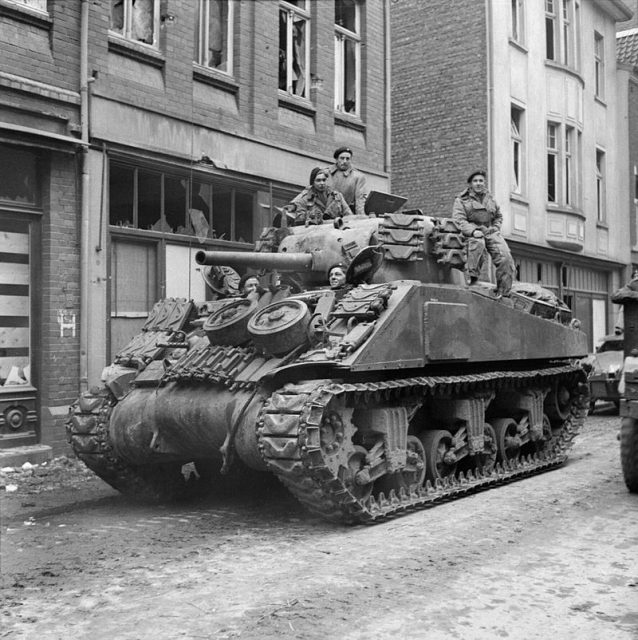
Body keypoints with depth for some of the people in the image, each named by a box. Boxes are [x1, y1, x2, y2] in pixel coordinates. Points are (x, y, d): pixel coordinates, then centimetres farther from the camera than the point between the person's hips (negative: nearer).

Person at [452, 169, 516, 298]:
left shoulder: (489, 198, 22)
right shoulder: (461, 200, 7)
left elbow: (499, 216, 33)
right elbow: (459, 220, -7)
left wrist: (495, 228, 11)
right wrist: (473, 231, -24)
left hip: (490, 232, 4)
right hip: (472, 233, -4)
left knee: (505, 257, -18)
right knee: (478, 243, -40)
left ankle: (503, 292, -9)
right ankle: (473, 277, -28)